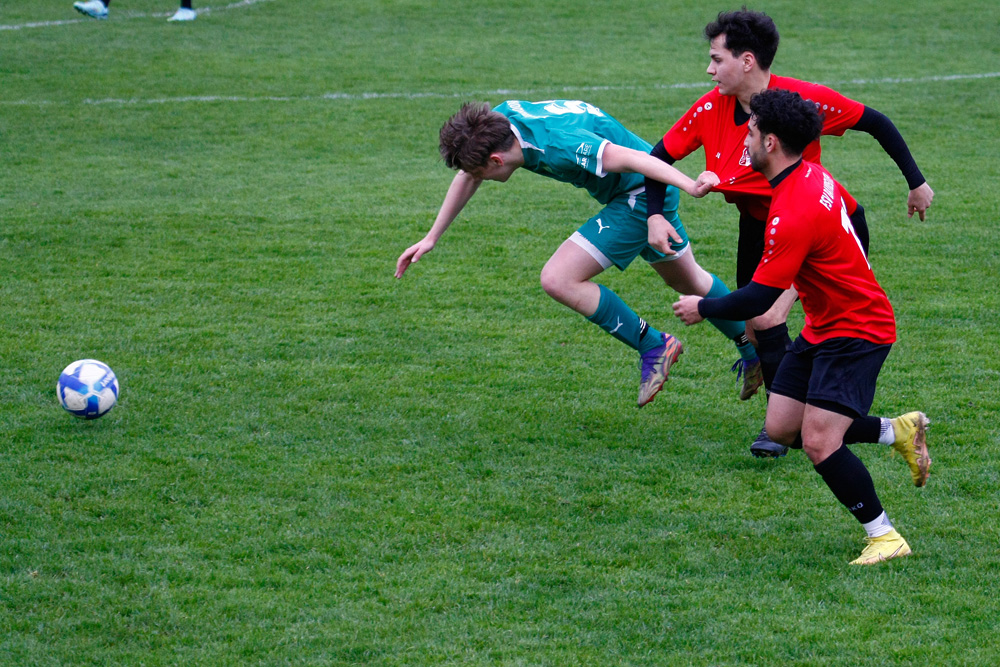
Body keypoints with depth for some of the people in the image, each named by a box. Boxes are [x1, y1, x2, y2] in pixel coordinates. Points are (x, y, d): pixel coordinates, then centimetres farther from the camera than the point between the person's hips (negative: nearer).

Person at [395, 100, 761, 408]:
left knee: (557, 280, -15)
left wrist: (691, 186, -52)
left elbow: (629, 157, -41)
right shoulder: (501, 117, -8)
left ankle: (653, 345, -3)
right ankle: (754, 350, 47)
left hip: (640, 195, -10)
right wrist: (432, 237, 14)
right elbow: (467, 177, 9)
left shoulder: (555, 146, -34)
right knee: (687, 281, 28)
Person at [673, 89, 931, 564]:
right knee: (781, 428, 7)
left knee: (819, 442, -17)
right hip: (823, 325, 10)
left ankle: (885, 537, -5)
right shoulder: (814, 176, 0)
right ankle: (898, 431, 18)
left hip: (856, 330, -10)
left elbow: (759, 298, -22)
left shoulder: (793, 214, -28)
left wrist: (702, 308, -8)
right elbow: (852, 215, 19)